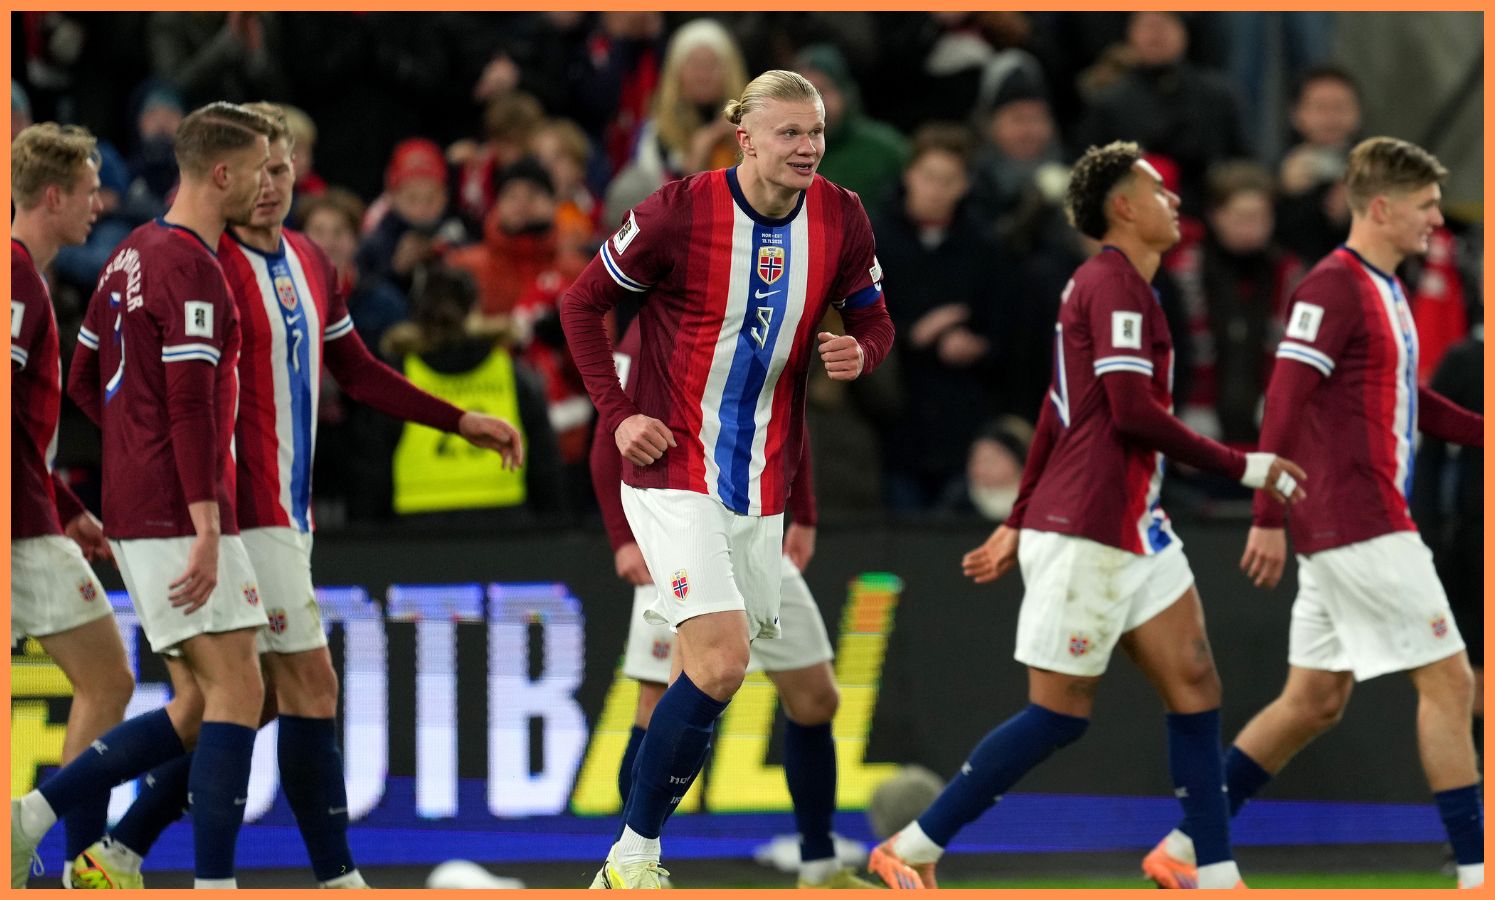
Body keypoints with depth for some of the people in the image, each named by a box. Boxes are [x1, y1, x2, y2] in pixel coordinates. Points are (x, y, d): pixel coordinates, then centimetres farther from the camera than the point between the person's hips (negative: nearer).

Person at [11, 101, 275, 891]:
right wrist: (206, 531, -23)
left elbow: (84, 381, 21)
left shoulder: (133, 254, 14)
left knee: (197, 708, 10)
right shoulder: (192, 268, -14)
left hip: (134, 510, 9)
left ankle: (31, 816, 5)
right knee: (237, 690, -7)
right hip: (177, 519, -9)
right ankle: (214, 885, -9)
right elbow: (190, 406, -20)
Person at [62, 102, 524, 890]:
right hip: (244, 509, -8)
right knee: (311, 684, -8)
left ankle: (118, 854, 13)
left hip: (287, 511, 8)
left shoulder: (310, 264, 13)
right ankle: (337, 878, -4)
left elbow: (357, 373, 24)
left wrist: (460, 423, 21)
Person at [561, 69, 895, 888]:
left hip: (762, 482, 6)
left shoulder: (841, 220, -2)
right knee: (722, 657, -20)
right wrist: (618, 415, -9)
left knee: (706, 668, 9)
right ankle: (634, 855, -9)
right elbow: (582, 304, -2)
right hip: (674, 472, -6)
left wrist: (860, 351, -11)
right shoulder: (680, 212, -14)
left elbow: (873, 320, 13)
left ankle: (634, 858, 22)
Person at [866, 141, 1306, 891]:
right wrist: (1241, 467, -16)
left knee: (1194, 685, 3)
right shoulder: (1115, 282, -13)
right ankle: (911, 850, 3)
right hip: (1087, 533, -10)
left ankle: (1216, 878, 3)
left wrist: (1018, 523, 24)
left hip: (1133, 531, 10)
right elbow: (1132, 411, -22)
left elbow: (1057, 414, 21)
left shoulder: (1105, 282, 17)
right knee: (1060, 713, -5)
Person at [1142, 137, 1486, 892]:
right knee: (1447, 681, -8)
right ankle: (1475, 872, -5)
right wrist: (1269, 516, -21)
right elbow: (1284, 405, -18)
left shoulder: (1384, 290, 17)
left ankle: (1183, 850, 15)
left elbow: (1409, 403, 27)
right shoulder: (1333, 287, -13)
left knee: (1314, 702, 11)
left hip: (1353, 530, 10)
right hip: (1359, 525, -10)